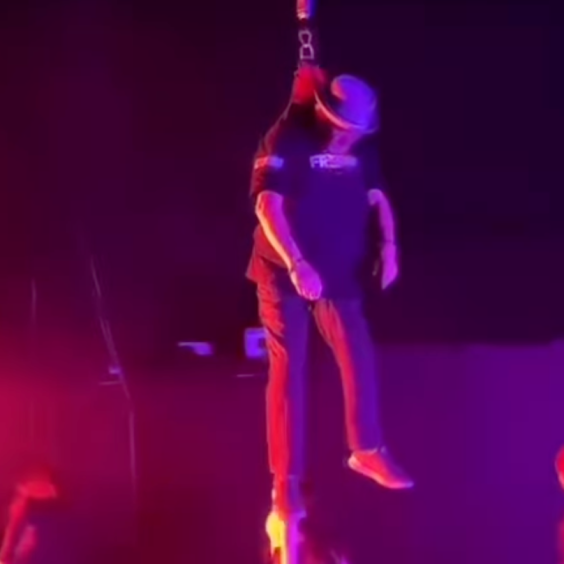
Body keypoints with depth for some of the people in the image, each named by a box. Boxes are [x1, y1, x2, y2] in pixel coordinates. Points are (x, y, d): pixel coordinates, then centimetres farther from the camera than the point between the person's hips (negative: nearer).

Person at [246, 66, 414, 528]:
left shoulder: (361, 148, 1)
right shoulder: (286, 141, -16)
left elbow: (377, 196, 6)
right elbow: (267, 204, -24)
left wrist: (388, 245, -13)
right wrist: (296, 263, -36)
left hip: (339, 272, 5)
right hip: (285, 272, -5)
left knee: (360, 358, 9)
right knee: (289, 371, -1)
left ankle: (367, 451, 31)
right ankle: (286, 480, 7)